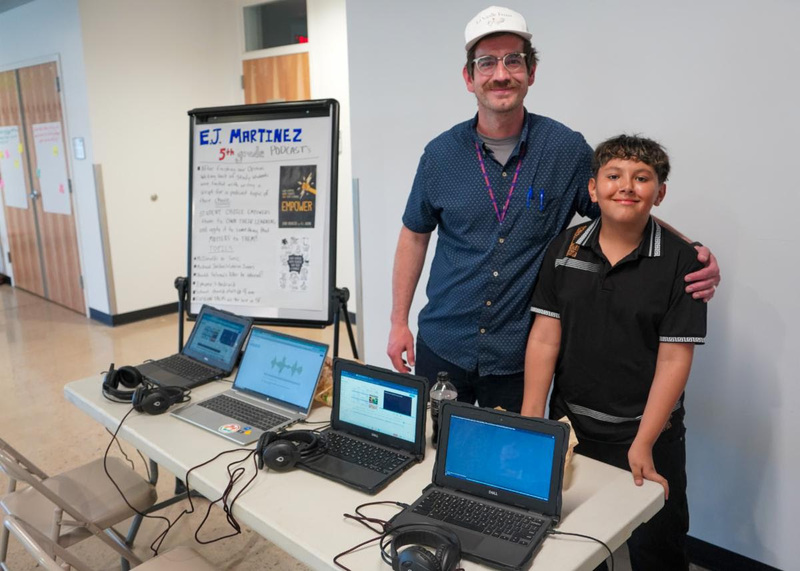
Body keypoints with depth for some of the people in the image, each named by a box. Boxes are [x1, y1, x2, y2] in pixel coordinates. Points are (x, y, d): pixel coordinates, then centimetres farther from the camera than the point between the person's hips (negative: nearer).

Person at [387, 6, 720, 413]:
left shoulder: (568, 149, -7)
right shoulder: (441, 154, -3)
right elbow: (414, 235, 6)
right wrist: (398, 323, 5)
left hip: (518, 359, -1)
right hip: (441, 347, 2)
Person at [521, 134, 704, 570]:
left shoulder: (680, 262, -10)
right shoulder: (564, 249, -1)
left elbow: (673, 359, -11)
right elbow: (544, 338, -2)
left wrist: (643, 444, -14)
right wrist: (530, 421, -7)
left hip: (646, 436, -2)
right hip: (568, 428, 3)